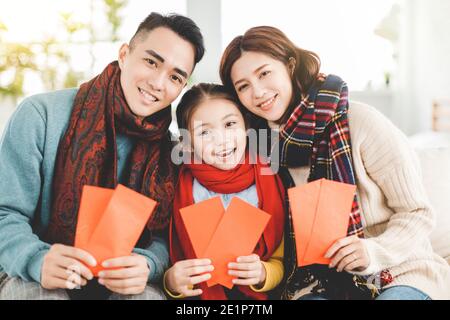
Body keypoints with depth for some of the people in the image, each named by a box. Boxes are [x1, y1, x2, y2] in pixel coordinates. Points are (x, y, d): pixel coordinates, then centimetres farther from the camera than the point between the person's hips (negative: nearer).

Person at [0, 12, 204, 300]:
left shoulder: (169, 149, -2)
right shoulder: (42, 115, -12)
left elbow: (162, 237, -3)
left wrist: (147, 264, -27)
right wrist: (38, 260, -31)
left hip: (121, 283, 2)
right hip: (37, 279, -1)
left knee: (147, 294, -29)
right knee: (34, 291, -33)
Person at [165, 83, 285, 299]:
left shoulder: (269, 184, -2)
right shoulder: (179, 190, -6)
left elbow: (280, 262, 4)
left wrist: (263, 275, -15)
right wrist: (172, 282, -22)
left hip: (255, 294, 2)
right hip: (196, 294, -2)